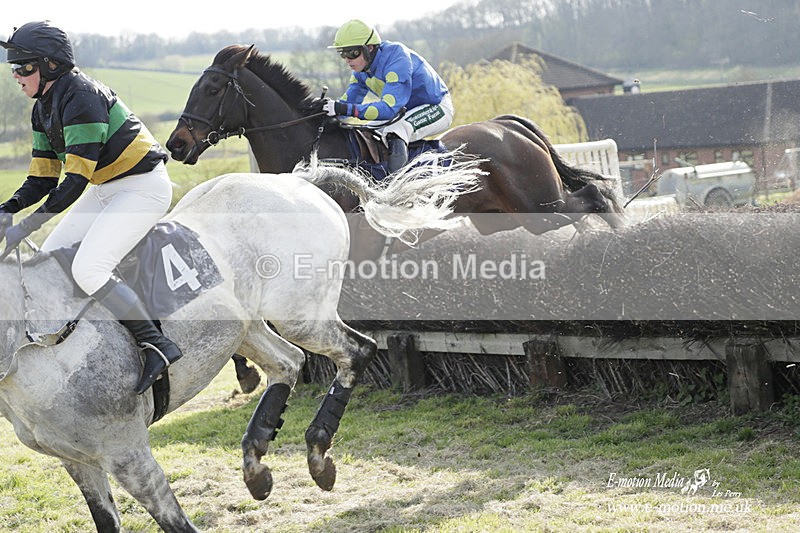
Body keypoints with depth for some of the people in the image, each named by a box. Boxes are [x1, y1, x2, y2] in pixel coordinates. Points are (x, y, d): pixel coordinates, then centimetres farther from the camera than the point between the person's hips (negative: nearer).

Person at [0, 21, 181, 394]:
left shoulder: (82, 98, -23)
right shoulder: (44, 108, 7)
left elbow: (75, 181, -27)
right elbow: (42, 180, 9)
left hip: (143, 188, -10)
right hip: (106, 190, 10)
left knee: (87, 269, -23)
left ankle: (158, 345, -14)